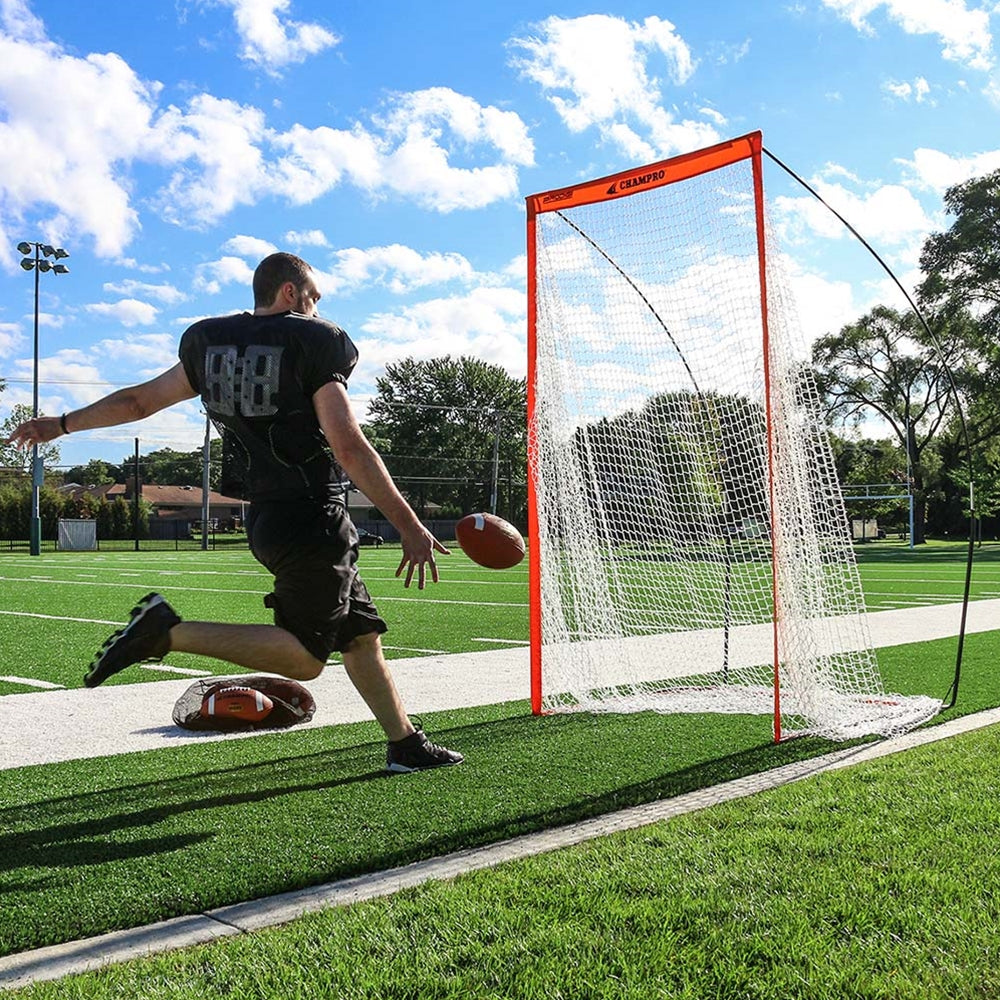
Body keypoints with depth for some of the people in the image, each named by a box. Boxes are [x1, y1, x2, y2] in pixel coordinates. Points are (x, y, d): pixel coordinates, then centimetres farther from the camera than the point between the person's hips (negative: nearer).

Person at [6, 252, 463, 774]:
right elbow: (349, 447, -16)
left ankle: (407, 745, 19)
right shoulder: (316, 343, -8)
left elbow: (139, 400, 20)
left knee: (362, 635, 14)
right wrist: (410, 528, -15)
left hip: (264, 513, 9)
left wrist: (63, 423, 37)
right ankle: (167, 631, -10)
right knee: (303, 658, -5)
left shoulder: (211, 343, 12)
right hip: (312, 516, -9)